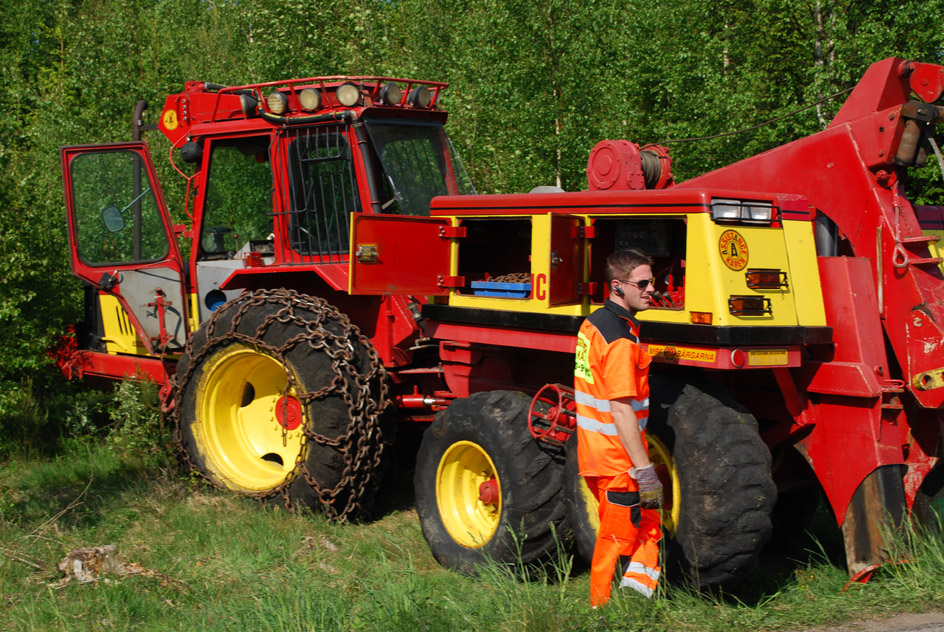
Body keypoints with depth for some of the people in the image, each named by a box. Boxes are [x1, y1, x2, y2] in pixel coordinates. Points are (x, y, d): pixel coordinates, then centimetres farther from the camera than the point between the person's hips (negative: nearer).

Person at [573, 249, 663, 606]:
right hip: (618, 458, -9)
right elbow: (621, 410, -24)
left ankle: (636, 590, 17)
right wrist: (645, 470, -23)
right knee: (618, 538, 2)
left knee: (647, 523, 17)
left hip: (594, 452, 9)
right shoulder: (620, 339, -20)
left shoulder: (593, 323, 10)